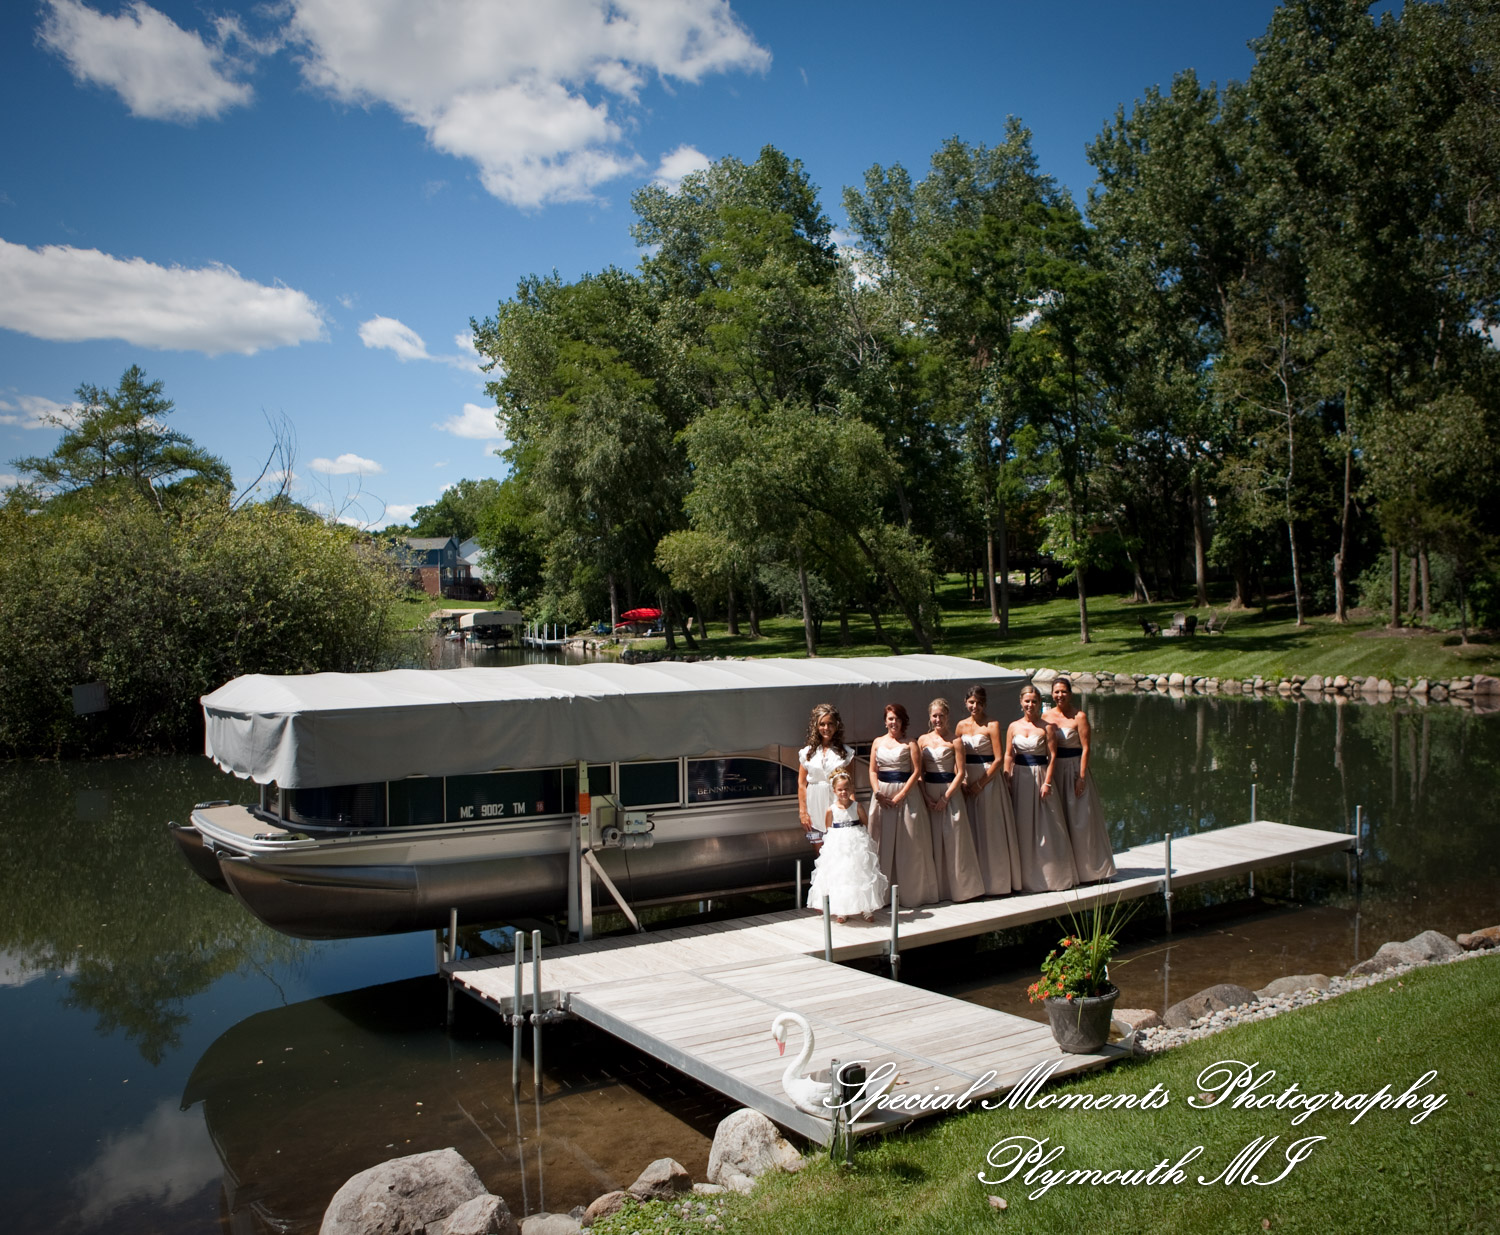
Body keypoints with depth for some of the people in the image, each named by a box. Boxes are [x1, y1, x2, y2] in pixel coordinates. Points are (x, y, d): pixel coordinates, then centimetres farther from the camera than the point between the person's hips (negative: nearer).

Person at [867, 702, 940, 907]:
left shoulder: (909, 744, 1)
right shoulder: (878, 742, 10)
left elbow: (916, 771, -7)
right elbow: (872, 771, 7)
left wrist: (900, 796, -13)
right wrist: (878, 793, -8)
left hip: (905, 794, -3)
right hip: (882, 795, 3)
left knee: (907, 843, 0)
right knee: (882, 843, 4)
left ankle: (910, 891, 9)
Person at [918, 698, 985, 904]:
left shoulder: (954, 741, -3)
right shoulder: (923, 740, 6)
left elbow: (960, 773, -7)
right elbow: (919, 771, 5)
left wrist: (946, 797, -13)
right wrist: (926, 797, -6)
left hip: (950, 792, -3)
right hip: (929, 793, 3)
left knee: (954, 839, -1)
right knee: (933, 841, 5)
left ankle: (961, 887, 10)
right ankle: (937, 889, 13)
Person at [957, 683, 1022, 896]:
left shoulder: (992, 725, -7)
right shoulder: (961, 726, 9)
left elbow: (999, 759, -12)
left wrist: (980, 783, -14)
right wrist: (962, 781, -5)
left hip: (989, 780, -5)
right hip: (967, 781, 5)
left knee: (991, 831, -1)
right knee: (971, 831, 7)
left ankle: (996, 882, 9)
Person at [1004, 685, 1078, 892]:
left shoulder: (1046, 727, -2)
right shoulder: (1014, 727, 7)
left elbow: (1052, 756, -6)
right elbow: (1008, 755, 6)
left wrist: (1047, 782, -13)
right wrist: (1007, 779, -4)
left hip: (1040, 776, -3)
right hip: (1019, 778, 3)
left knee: (1044, 826, 0)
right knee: (1022, 827, 6)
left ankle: (1051, 875, 11)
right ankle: (1025, 876, 14)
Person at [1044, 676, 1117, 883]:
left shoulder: (1079, 717, -7)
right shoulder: (1046, 716, 5)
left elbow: (1085, 748, -9)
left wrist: (1081, 777, -15)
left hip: (1074, 769, -4)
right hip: (1054, 770, 4)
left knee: (1080, 819, 0)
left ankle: (1087, 870, 10)